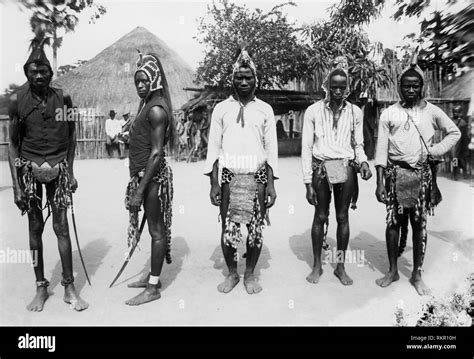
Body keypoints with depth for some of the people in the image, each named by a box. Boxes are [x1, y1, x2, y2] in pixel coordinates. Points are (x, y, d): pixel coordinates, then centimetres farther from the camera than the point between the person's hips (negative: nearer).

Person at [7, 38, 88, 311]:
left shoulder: (62, 97, -2)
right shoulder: (17, 100, -4)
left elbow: (72, 134, 7)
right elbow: (13, 143, 0)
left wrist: (70, 171, 3)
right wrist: (16, 184, -4)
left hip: (58, 167, 0)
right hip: (29, 168, 0)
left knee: (62, 227, 1)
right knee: (35, 227, 7)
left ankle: (69, 287, 12)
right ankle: (41, 287, 21)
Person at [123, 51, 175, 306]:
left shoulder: (156, 109, -16)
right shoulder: (147, 104, 13)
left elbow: (156, 153, -21)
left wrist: (140, 190, -21)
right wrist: (138, 185, 18)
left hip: (152, 175, -10)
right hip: (144, 174, 10)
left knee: (156, 229, 0)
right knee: (155, 227, 17)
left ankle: (153, 289, 11)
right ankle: (152, 277, 31)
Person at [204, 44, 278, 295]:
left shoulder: (265, 109, 7)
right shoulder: (221, 109, 6)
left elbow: (271, 149, 5)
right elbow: (214, 147, 4)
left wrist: (271, 184, -1)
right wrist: (214, 183, -4)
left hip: (257, 176, 1)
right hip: (229, 176, 0)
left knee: (256, 229, 4)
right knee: (228, 229, 1)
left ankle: (250, 274, 23)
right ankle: (232, 273, 22)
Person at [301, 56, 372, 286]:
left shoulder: (355, 112, 4)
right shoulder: (313, 111, -3)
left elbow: (358, 145, 12)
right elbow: (306, 147, -2)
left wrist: (363, 162, -10)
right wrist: (308, 183, -6)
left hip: (346, 168, 2)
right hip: (320, 168, -2)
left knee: (343, 217, 8)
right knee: (320, 216, 6)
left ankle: (340, 266, 23)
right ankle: (317, 265, 22)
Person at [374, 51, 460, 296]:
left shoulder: (431, 111, 5)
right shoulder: (389, 114, 2)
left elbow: (455, 132, 17)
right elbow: (381, 149, -1)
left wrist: (437, 150, -1)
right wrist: (380, 182, -6)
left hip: (422, 174, 1)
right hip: (395, 173, 0)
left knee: (419, 224, 5)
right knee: (393, 222, 4)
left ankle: (417, 275, 17)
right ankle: (393, 271, 19)